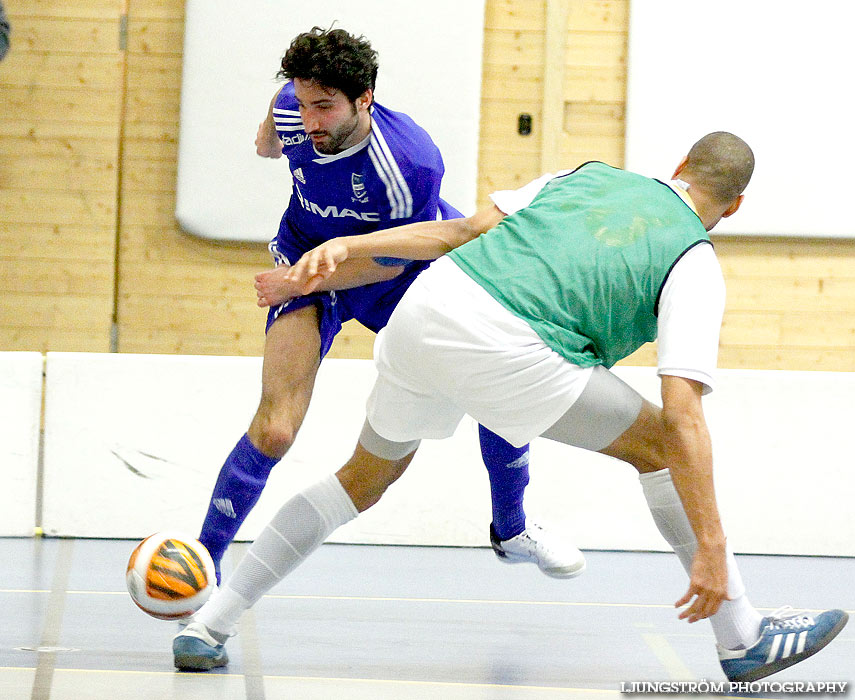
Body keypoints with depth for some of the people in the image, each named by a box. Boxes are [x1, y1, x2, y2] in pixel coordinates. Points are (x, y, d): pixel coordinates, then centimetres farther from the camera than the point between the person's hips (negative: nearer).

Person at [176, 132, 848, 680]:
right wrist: (711, 548, -7)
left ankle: (210, 625, 25)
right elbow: (682, 417, -4)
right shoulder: (695, 264, 9)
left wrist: (347, 247, 17)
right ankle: (743, 639, 16)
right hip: (502, 349, -6)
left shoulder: (591, 176, 26)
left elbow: (464, 229, 17)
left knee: (366, 476, 26)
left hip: (425, 304, 6)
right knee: (656, 444, 12)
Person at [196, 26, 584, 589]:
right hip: (307, 259, 0)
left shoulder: (412, 164, -36)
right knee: (274, 430, -20)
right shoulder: (293, 109, -25)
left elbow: (389, 260, -22)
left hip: (402, 276, 0)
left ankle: (512, 531, 31)